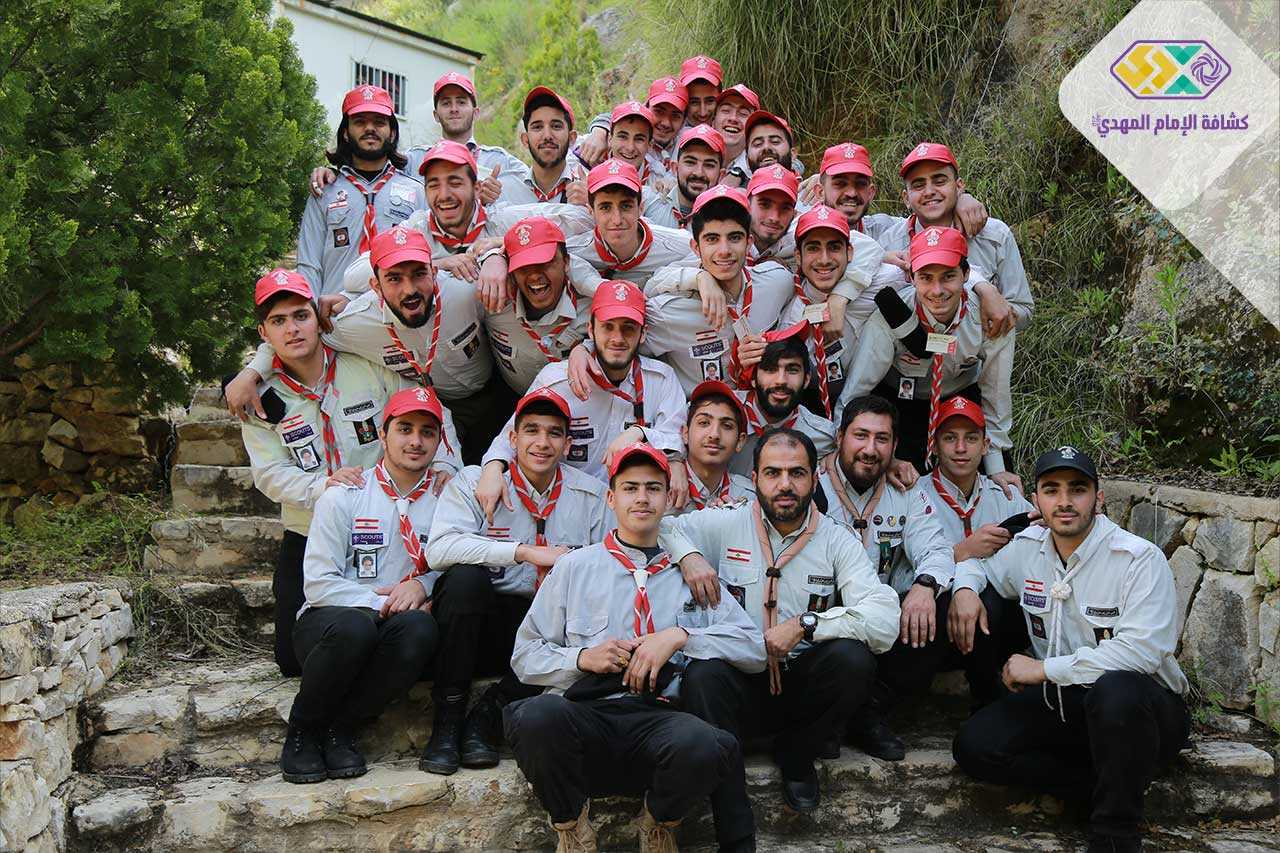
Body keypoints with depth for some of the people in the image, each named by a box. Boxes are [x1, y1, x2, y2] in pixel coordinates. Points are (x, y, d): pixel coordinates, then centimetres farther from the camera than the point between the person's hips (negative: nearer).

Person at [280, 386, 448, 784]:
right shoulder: (343, 498, 1)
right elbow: (319, 583, -5)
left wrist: (422, 585, -15)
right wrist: (382, 602, -15)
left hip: (392, 632, 2)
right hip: (328, 623, -2)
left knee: (420, 628, -33)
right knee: (354, 626, -37)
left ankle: (341, 727, -14)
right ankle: (302, 730, -11)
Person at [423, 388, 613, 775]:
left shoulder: (591, 494, 8)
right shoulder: (473, 482, -2)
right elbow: (439, 550, -20)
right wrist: (527, 552, -24)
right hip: (479, 624, -2)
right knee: (465, 575, -32)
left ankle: (488, 715, -12)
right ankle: (448, 720, -17)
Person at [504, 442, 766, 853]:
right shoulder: (574, 567, 18)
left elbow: (754, 648, 9)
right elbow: (526, 656, 15)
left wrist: (679, 636, -5)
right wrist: (582, 658, -5)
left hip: (659, 717, 0)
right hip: (583, 714, 0)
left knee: (702, 743, -36)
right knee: (537, 715, -36)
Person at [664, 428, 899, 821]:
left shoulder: (837, 541, 0)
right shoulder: (725, 524, 1)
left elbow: (885, 620, -12)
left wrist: (805, 625, -22)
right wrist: (687, 554, -14)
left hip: (803, 685, 1)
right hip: (738, 681, -1)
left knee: (852, 657, -28)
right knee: (703, 674, -33)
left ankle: (796, 756, 2)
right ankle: (734, 828, -25)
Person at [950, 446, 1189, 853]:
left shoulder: (1140, 558, -15)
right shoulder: (1026, 549, 3)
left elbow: (1143, 649, -27)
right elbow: (975, 560, 23)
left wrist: (1044, 669, -22)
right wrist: (964, 588, -3)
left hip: (1147, 709, -5)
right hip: (1061, 705, 5)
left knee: (1115, 689, -41)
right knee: (973, 746, -16)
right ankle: (1109, 786, -9)